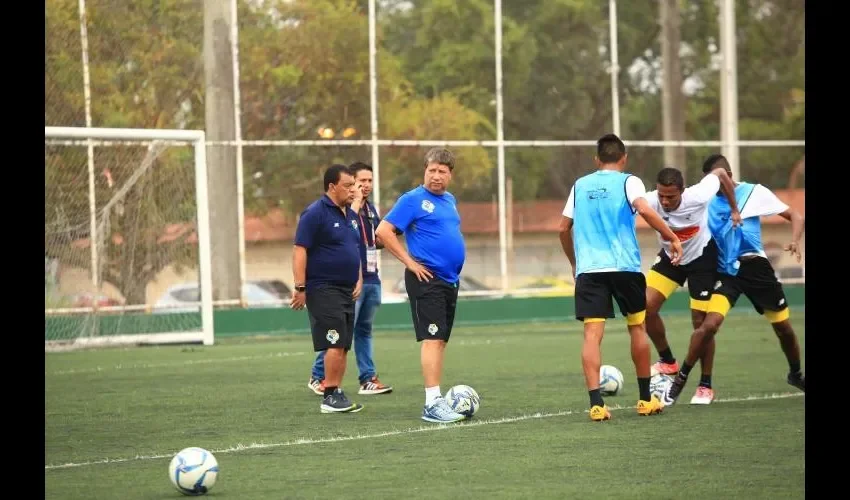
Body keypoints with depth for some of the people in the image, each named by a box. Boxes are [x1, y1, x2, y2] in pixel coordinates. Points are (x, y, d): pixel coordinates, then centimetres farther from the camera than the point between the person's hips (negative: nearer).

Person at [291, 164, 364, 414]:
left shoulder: (351, 216, 14)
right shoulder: (315, 213, -11)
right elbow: (300, 250, -15)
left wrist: (359, 280, 13)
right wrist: (300, 288, -19)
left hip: (346, 290, 8)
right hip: (323, 289, -8)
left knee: (343, 346, 8)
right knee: (335, 344, -13)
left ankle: (337, 394, 13)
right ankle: (330, 396, -10)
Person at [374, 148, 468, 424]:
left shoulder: (450, 200, 16)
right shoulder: (413, 200, -8)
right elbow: (383, 231, -12)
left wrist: (454, 260, 15)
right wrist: (410, 262, -13)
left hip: (450, 279, 8)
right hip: (426, 279, -8)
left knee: (441, 339, 11)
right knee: (432, 338, -14)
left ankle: (435, 399, 16)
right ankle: (432, 403, -18)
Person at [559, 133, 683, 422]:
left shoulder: (580, 186, 14)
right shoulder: (628, 182, 3)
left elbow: (564, 228, 18)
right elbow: (644, 209, -16)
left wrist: (574, 262, 32)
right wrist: (672, 237, -9)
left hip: (588, 269, 2)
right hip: (625, 267, -2)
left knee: (592, 334, -5)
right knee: (638, 328, 15)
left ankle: (596, 404, -17)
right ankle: (645, 400, 23)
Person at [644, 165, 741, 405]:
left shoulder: (697, 197, -32)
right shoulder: (650, 201, -29)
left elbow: (720, 173, -14)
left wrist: (734, 210, -3)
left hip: (701, 257, -3)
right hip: (669, 257, 3)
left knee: (700, 321, -2)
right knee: (647, 306, -14)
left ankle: (705, 386, 12)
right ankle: (668, 362, 9)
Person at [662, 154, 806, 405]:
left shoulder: (755, 193, -4)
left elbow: (796, 217, -1)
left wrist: (794, 241, -21)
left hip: (755, 266, 0)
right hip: (726, 271, 0)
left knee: (783, 327, 10)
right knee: (709, 324, -22)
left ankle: (796, 374, 37)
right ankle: (680, 379, -10)